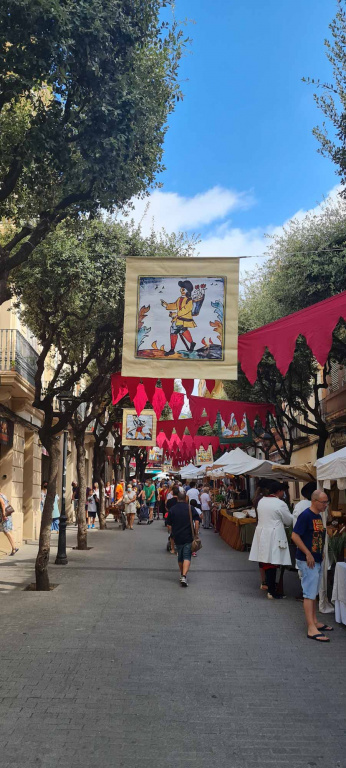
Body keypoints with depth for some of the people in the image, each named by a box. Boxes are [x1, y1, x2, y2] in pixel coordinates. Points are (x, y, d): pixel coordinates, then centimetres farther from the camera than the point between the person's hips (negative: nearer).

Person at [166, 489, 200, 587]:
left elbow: (169, 524, 3)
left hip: (177, 537, 2)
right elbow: (197, 521, -8)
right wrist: (196, 533, -2)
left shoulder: (172, 509, 1)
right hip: (188, 537, -2)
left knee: (180, 557, 18)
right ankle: (184, 576, -21)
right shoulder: (190, 508, -2)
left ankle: (182, 574, 30)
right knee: (187, 557, -5)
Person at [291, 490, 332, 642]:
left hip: (317, 561, 9)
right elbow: (295, 536, -21)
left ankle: (315, 622, 28)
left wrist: (320, 554, 11)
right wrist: (308, 554, -21)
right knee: (309, 594, -8)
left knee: (313, 593, 17)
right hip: (307, 561, -9)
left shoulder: (318, 516, 10)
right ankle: (311, 629, -7)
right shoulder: (305, 515, -18)